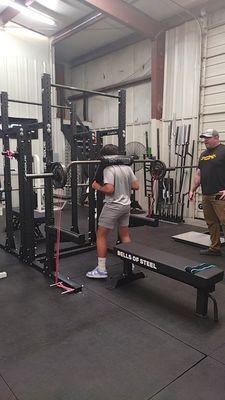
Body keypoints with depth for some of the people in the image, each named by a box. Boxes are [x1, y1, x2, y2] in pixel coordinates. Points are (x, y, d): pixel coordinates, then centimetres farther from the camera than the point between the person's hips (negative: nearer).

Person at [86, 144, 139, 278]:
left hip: (113, 206, -7)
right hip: (126, 205, 8)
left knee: (101, 236, 2)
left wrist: (98, 187, -7)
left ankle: (101, 269, 5)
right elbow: (136, 186, 6)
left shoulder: (109, 169, -15)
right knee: (125, 235, 18)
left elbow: (109, 189, -25)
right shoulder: (127, 168, 6)